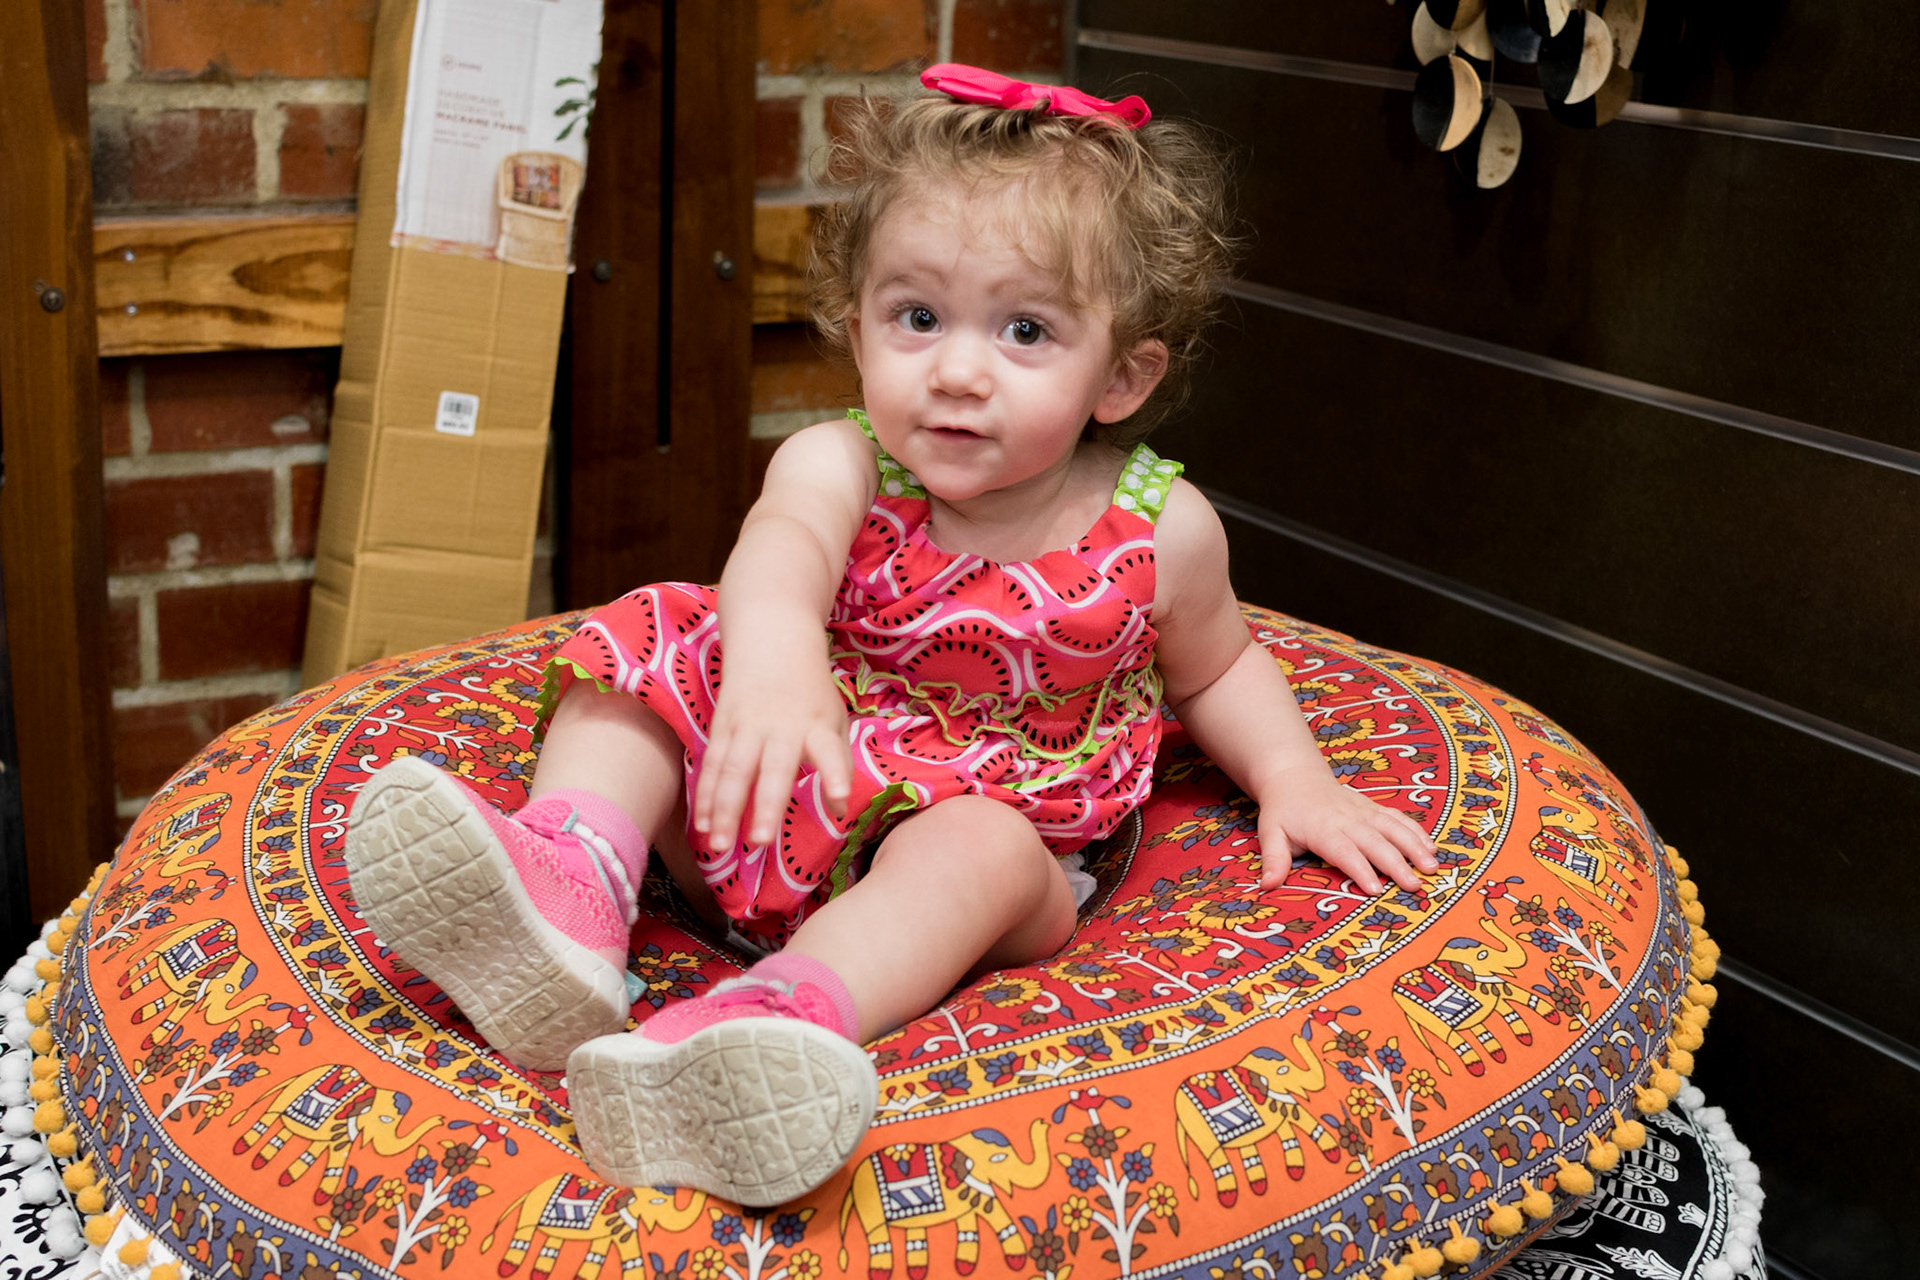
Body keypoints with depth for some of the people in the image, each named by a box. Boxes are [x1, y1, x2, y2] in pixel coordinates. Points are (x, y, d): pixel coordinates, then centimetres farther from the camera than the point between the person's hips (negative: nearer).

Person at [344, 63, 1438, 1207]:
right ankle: (572, 884, -34)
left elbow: (1218, 666, 14)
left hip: (996, 831, -2)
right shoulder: (842, 468, -12)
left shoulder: (1159, 532, -7)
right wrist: (775, 654, -60)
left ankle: (772, 1013, -59)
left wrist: (1296, 781, -1)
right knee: (648, 646, -12)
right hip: (786, 815, 2)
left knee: (981, 851, -35)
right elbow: (781, 550, -37)